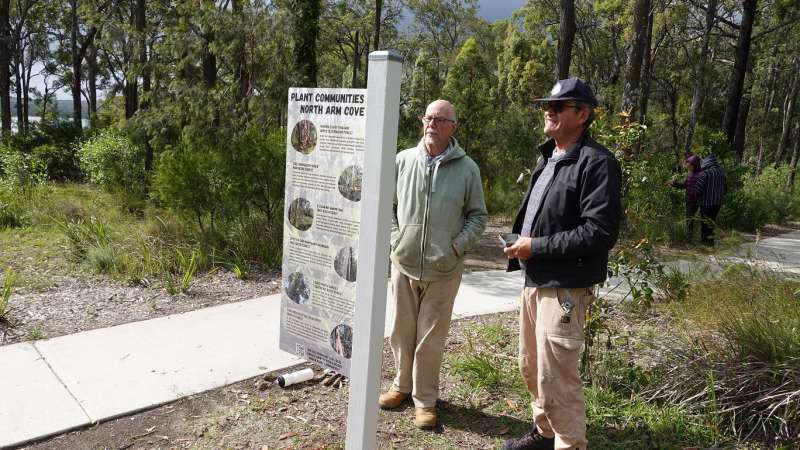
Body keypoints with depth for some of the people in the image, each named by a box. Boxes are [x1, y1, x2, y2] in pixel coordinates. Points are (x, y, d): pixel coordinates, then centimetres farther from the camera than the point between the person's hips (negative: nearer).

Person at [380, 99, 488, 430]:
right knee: (402, 331, 15)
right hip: (403, 263, 3)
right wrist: (394, 237, -2)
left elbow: (477, 216, 3)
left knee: (430, 338, 6)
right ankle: (403, 385, 36)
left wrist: (457, 246, -8)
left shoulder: (467, 168, -4)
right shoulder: (403, 160, 0)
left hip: (443, 269, -2)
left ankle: (425, 399, 22)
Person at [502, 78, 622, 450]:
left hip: (563, 289, -9)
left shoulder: (596, 162, -14)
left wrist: (537, 247, -19)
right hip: (534, 281, 9)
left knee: (556, 378, -3)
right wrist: (520, 243, 8)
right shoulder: (546, 157, 15)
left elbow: (600, 232, -22)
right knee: (532, 368, 20)